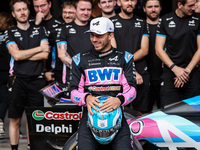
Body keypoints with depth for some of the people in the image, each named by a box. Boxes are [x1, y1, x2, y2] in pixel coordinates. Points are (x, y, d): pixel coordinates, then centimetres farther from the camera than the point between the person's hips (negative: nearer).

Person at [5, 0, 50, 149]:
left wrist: (23, 55, -7)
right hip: (18, 79, -1)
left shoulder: (40, 30, 10)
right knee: (15, 120, 1)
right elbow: (16, 54, -10)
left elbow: (45, 55, -3)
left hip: (37, 80, 1)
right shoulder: (10, 33, 6)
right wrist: (39, 48, -5)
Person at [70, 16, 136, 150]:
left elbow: (131, 89, 6)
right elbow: (74, 91, 11)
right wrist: (86, 98, -12)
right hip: (91, 112, 1)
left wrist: (119, 100, -16)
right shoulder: (81, 59, 17)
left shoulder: (124, 58, 15)